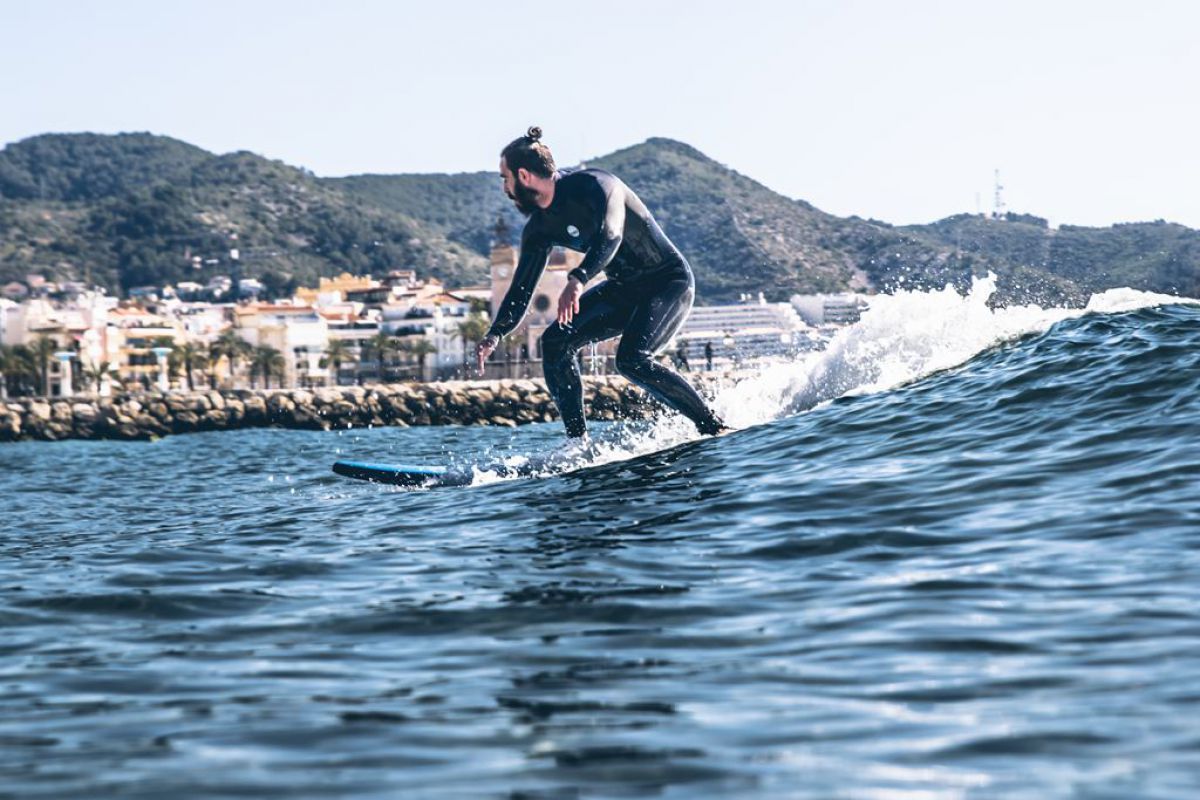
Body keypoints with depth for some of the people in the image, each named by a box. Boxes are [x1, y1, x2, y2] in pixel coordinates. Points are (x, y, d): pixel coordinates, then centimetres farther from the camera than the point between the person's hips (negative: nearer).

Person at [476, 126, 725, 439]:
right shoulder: (539, 227, 1)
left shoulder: (593, 185, -22)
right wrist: (495, 334, -12)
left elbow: (610, 236, -39)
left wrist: (577, 280, -55)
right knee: (555, 341, -7)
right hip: (624, 290, 8)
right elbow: (521, 290, 4)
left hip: (669, 282, -8)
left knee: (631, 359, -28)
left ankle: (714, 427, -17)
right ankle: (579, 440, -3)